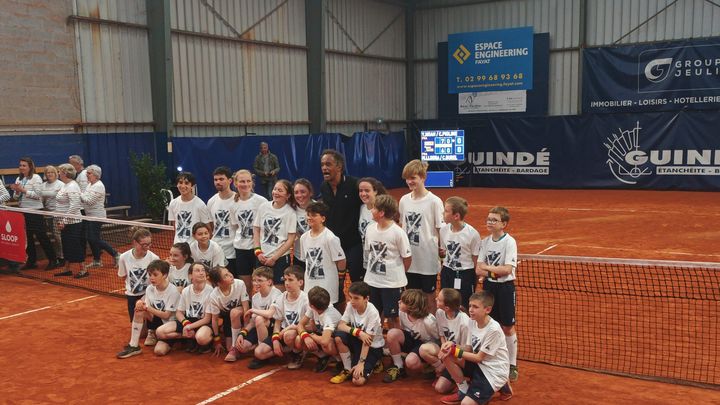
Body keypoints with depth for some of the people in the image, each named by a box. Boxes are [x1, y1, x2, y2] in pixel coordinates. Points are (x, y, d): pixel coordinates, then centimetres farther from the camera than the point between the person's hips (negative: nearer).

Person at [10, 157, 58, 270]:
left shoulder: (36, 178, -7)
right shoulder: (19, 179, 12)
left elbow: (38, 194, -16)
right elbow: (17, 197, 15)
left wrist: (23, 190, -18)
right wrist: (17, 191, -5)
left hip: (35, 211, -7)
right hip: (23, 211, 7)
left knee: (42, 236, -4)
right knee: (27, 237, 11)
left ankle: (53, 260, 3)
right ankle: (31, 261, 21)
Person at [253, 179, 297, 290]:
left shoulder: (290, 213, -7)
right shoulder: (263, 207, 3)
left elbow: (290, 240, -8)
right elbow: (256, 230, 8)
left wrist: (274, 258, -9)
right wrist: (258, 252, -2)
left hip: (280, 258, -3)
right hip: (262, 257, 3)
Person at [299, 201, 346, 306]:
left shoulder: (330, 238, -15)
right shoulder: (304, 237, 5)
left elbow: (341, 260, -9)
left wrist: (341, 274, 3)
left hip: (327, 285, -6)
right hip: (309, 284, 6)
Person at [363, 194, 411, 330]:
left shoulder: (398, 233, -16)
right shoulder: (370, 228, 0)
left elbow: (407, 258, -8)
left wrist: (397, 274, 4)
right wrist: (374, 268, 8)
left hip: (392, 283, -5)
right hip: (372, 280, 5)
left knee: (393, 317, 5)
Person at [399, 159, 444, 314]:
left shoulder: (434, 201, -11)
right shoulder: (404, 200, 3)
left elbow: (440, 230, -7)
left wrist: (440, 251, -11)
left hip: (427, 259, -4)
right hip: (409, 259, 5)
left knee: (429, 296, 9)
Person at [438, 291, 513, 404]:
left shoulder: (493, 329, -25)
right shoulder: (473, 322, -1)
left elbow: (479, 358, -18)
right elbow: (469, 348, 2)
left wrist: (456, 351, -16)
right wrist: (452, 345, -16)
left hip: (494, 372, -7)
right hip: (479, 365, 7)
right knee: (447, 355, -12)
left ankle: (501, 388, 6)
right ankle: (464, 391, 6)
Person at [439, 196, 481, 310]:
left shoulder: (472, 234, -16)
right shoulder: (443, 229, -2)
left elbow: (476, 260, -7)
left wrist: (476, 280, -4)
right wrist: (441, 253, -6)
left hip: (465, 274, -5)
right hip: (447, 272, 5)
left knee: (464, 308, 5)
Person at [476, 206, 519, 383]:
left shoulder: (509, 242, -12)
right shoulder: (485, 241, 4)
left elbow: (507, 269, -20)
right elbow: (479, 269, 1)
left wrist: (487, 267, -10)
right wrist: (493, 272, -16)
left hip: (505, 287, -5)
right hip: (489, 286, 5)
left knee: (508, 328, 3)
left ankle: (512, 365, 14)